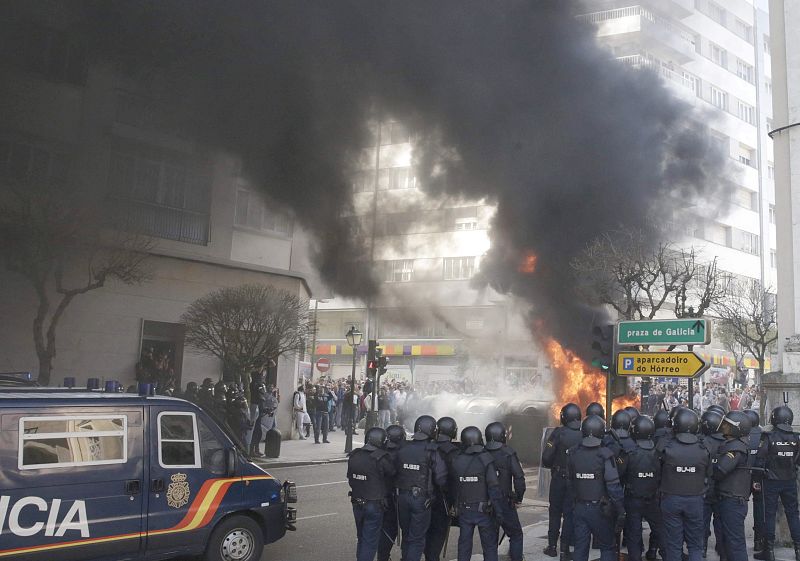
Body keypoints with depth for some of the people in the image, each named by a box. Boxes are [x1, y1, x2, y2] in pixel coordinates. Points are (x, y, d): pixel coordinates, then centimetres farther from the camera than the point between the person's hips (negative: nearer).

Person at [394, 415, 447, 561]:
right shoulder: (432, 451, -14)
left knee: (406, 535, 21)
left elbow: (394, 472, 6)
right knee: (417, 539, 3)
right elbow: (441, 478, -15)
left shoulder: (402, 449, 1)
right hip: (421, 499, -5)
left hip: (402, 497, 5)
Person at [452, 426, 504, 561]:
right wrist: (499, 512, -12)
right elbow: (494, 487, -16)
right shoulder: (485, 460, -12)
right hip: (484, 511, -3)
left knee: (464, 546, 12)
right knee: (489, 546, 8)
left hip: (464, 511, 3)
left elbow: (452, 487, 6)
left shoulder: (457, 461, 0)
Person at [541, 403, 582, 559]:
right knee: (569, 514, 9)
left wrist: (552, 466, 6)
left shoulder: (558, 433, -14)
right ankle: (564, 549, 9)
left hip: (558, 478, -1)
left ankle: (552, 546, 20)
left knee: (555, 512, 14)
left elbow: (546, 457, -15)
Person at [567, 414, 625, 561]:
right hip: (600, 510, -4)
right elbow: (613, 487, -16)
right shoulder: (605, 455, -15)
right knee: (607, 548, 11)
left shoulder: (573, 454, -1)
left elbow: (570, 482, 5)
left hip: (579, 508, 4)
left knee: (580, 548, 10)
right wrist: (621, 511, -9)